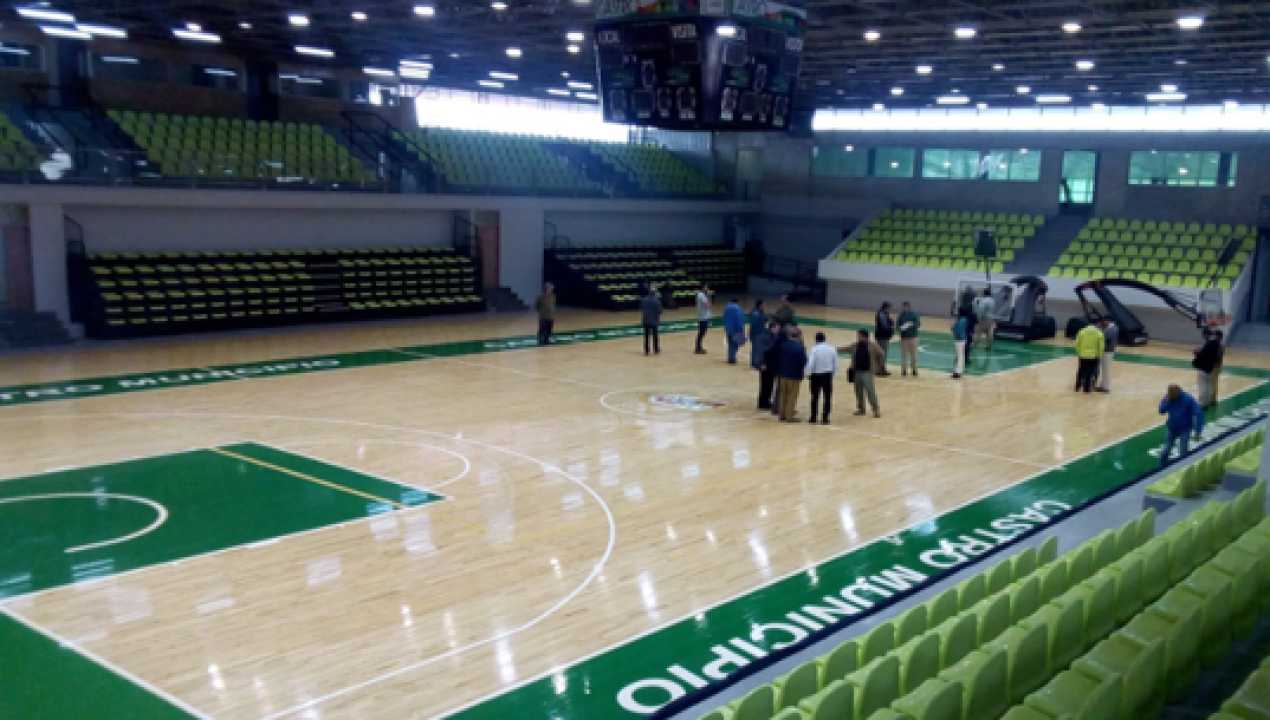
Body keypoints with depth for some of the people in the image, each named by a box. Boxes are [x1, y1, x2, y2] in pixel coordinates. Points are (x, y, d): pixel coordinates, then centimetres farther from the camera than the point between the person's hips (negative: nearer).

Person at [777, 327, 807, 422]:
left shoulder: (783, 345, -3)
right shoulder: (800, 347, -19)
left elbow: (780, 357, 4)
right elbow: (804, 362, -16)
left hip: (784, 373, 5)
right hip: (795, 375, -5)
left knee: (783, 394, 16)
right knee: (792, 396, 5)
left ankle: (782, 415, 22)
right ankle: (789, 416, 6)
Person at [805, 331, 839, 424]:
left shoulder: (814, 349, -12)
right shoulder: (832, 349, -1)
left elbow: (810, 364, -16)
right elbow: (836, 364, 1)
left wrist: (809, 375, -3)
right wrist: (832, 373, 14)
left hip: (816, 375, -2)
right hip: (828, 375, 2)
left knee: (815, 397, 10)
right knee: (827, 397, 6)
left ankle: (813, 417, 16)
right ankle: (825, 418, 5)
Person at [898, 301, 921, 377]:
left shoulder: (914, 314, -5)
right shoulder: (901, 315, 2)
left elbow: (918, 324, -11)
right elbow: (898, 325, 6)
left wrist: (911, 324, -28)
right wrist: (901, 327, -16)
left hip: (912, 337, -2)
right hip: (904, 337, 2)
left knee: (913, 354, 0)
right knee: (904, 354, 3)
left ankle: (914, 370, 10)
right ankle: (904, 369, 12)